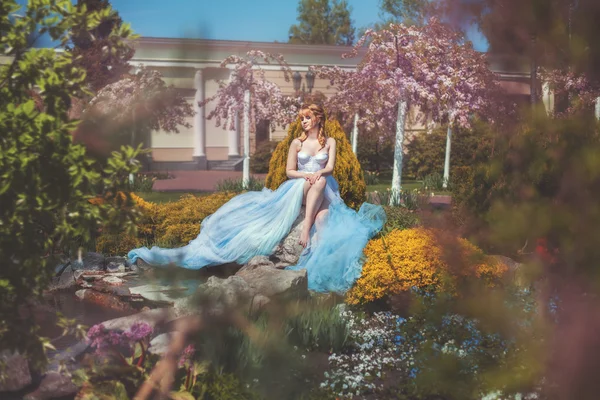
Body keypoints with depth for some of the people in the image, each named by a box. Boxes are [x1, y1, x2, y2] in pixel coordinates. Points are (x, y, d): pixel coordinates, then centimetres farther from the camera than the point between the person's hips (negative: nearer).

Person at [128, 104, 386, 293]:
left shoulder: (330, 142, 11)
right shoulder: (297, 143, 11)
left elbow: (330, 168, -2)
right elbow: (289, 171, 6)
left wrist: (318, 174, -24)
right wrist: (307, 175, -13)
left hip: (323, 193, 0)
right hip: (297, 189, 0)